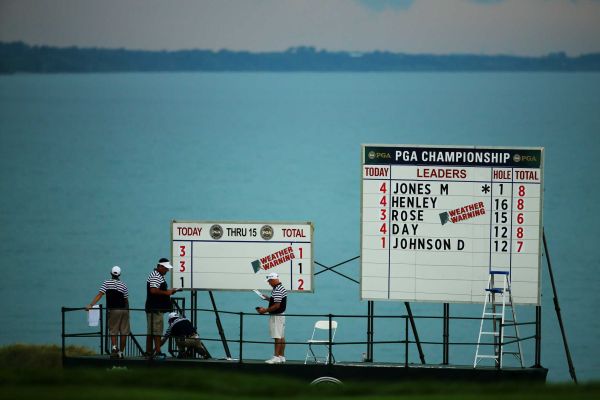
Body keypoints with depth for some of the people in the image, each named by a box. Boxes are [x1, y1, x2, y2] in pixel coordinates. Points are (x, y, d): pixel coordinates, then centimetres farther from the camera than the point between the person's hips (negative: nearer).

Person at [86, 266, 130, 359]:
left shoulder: (106, 283, 0)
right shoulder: (123, 285, 5)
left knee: (113, 331, 5)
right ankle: (121, 352, 10)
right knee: (124, 332, 8)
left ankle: (114, 347, -19)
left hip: (113, 310, -1)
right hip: (124, 310, 2)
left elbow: (99, 295, -9)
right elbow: (126, 300, 7)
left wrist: (90, 305, -11)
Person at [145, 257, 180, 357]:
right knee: (157, 330, -13)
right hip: (155, 308, -11)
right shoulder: (155, 276, -13)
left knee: (151, 331, 10)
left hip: (157, 308, 11)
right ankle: (158, 352, -16)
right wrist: (166, 292, -16)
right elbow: (153, 290, -24)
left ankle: (149, 352, 12)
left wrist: (169, 291, 15)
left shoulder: (159, 276, 21)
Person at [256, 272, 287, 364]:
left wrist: (265, 310, -16)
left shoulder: (277, 290, -20)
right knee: (281, 337, 11)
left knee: (277, 337, -10)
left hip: (276, 316, -11)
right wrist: (268, 298, 20)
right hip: (281, 315, 11)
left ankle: (276, 357, -12)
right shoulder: (282, 288, 13)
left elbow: (277, 305, -23)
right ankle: (282, 356, 14)